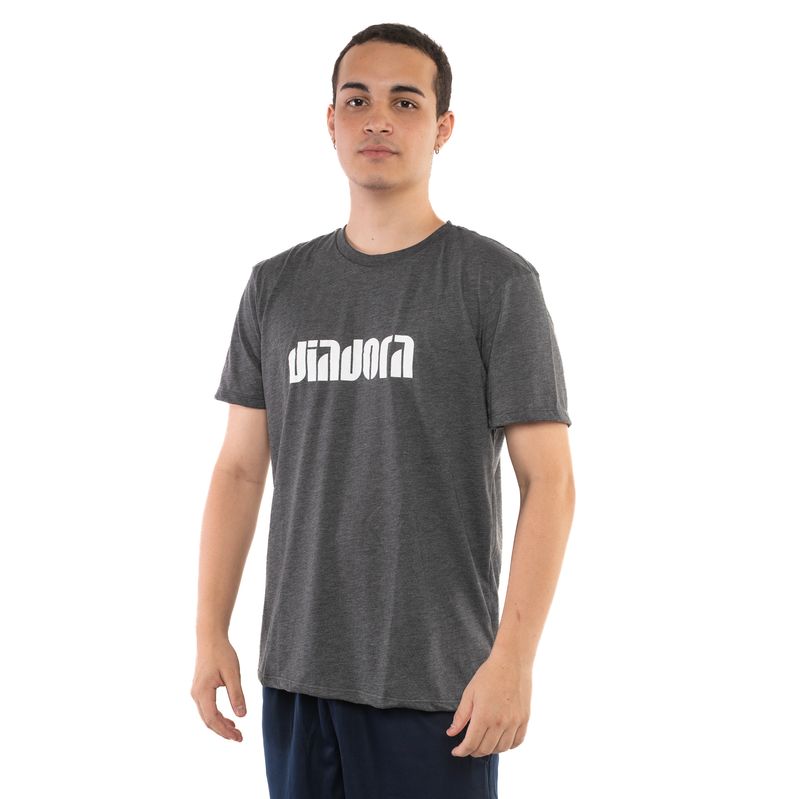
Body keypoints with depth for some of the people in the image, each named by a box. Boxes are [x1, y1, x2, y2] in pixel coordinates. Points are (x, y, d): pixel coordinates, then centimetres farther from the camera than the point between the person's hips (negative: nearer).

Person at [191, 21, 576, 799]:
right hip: (297, 676, 4)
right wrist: (211, 633, 4)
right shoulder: (276, 286, 8)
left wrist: (513, 658, -15)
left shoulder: (497, 283, -5)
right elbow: (240, 470, 10)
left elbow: (548, 480, -8)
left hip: (434, 684, -4)